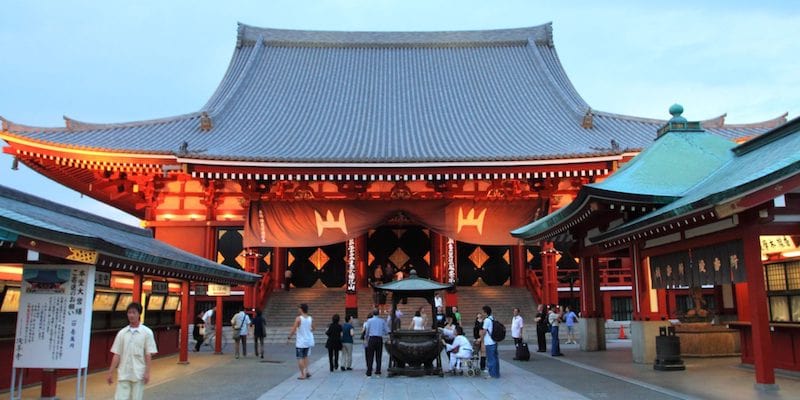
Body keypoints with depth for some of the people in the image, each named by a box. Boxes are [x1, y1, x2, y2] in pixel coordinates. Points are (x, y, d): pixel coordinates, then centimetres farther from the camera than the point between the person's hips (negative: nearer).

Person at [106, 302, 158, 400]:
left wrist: (147, 372, -11)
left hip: (138, 374, -2)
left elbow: (148, 354, -5)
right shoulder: (122, 333, 4)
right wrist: (110, 372, 1)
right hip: (123, 374, 2)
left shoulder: (147, 332, -4)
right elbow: (116, 354, 5)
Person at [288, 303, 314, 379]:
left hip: (300, 342, -5)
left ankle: (303, 374, 4)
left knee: (300, 358, 5)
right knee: (305, 356, 22)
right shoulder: (311, 319, 1)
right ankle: (306, 371, 11)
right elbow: (312, 329, 13)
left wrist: (289, 337, -4)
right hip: (309, 341, 5)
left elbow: (293, 330, -16)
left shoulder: (298, 318, -14)